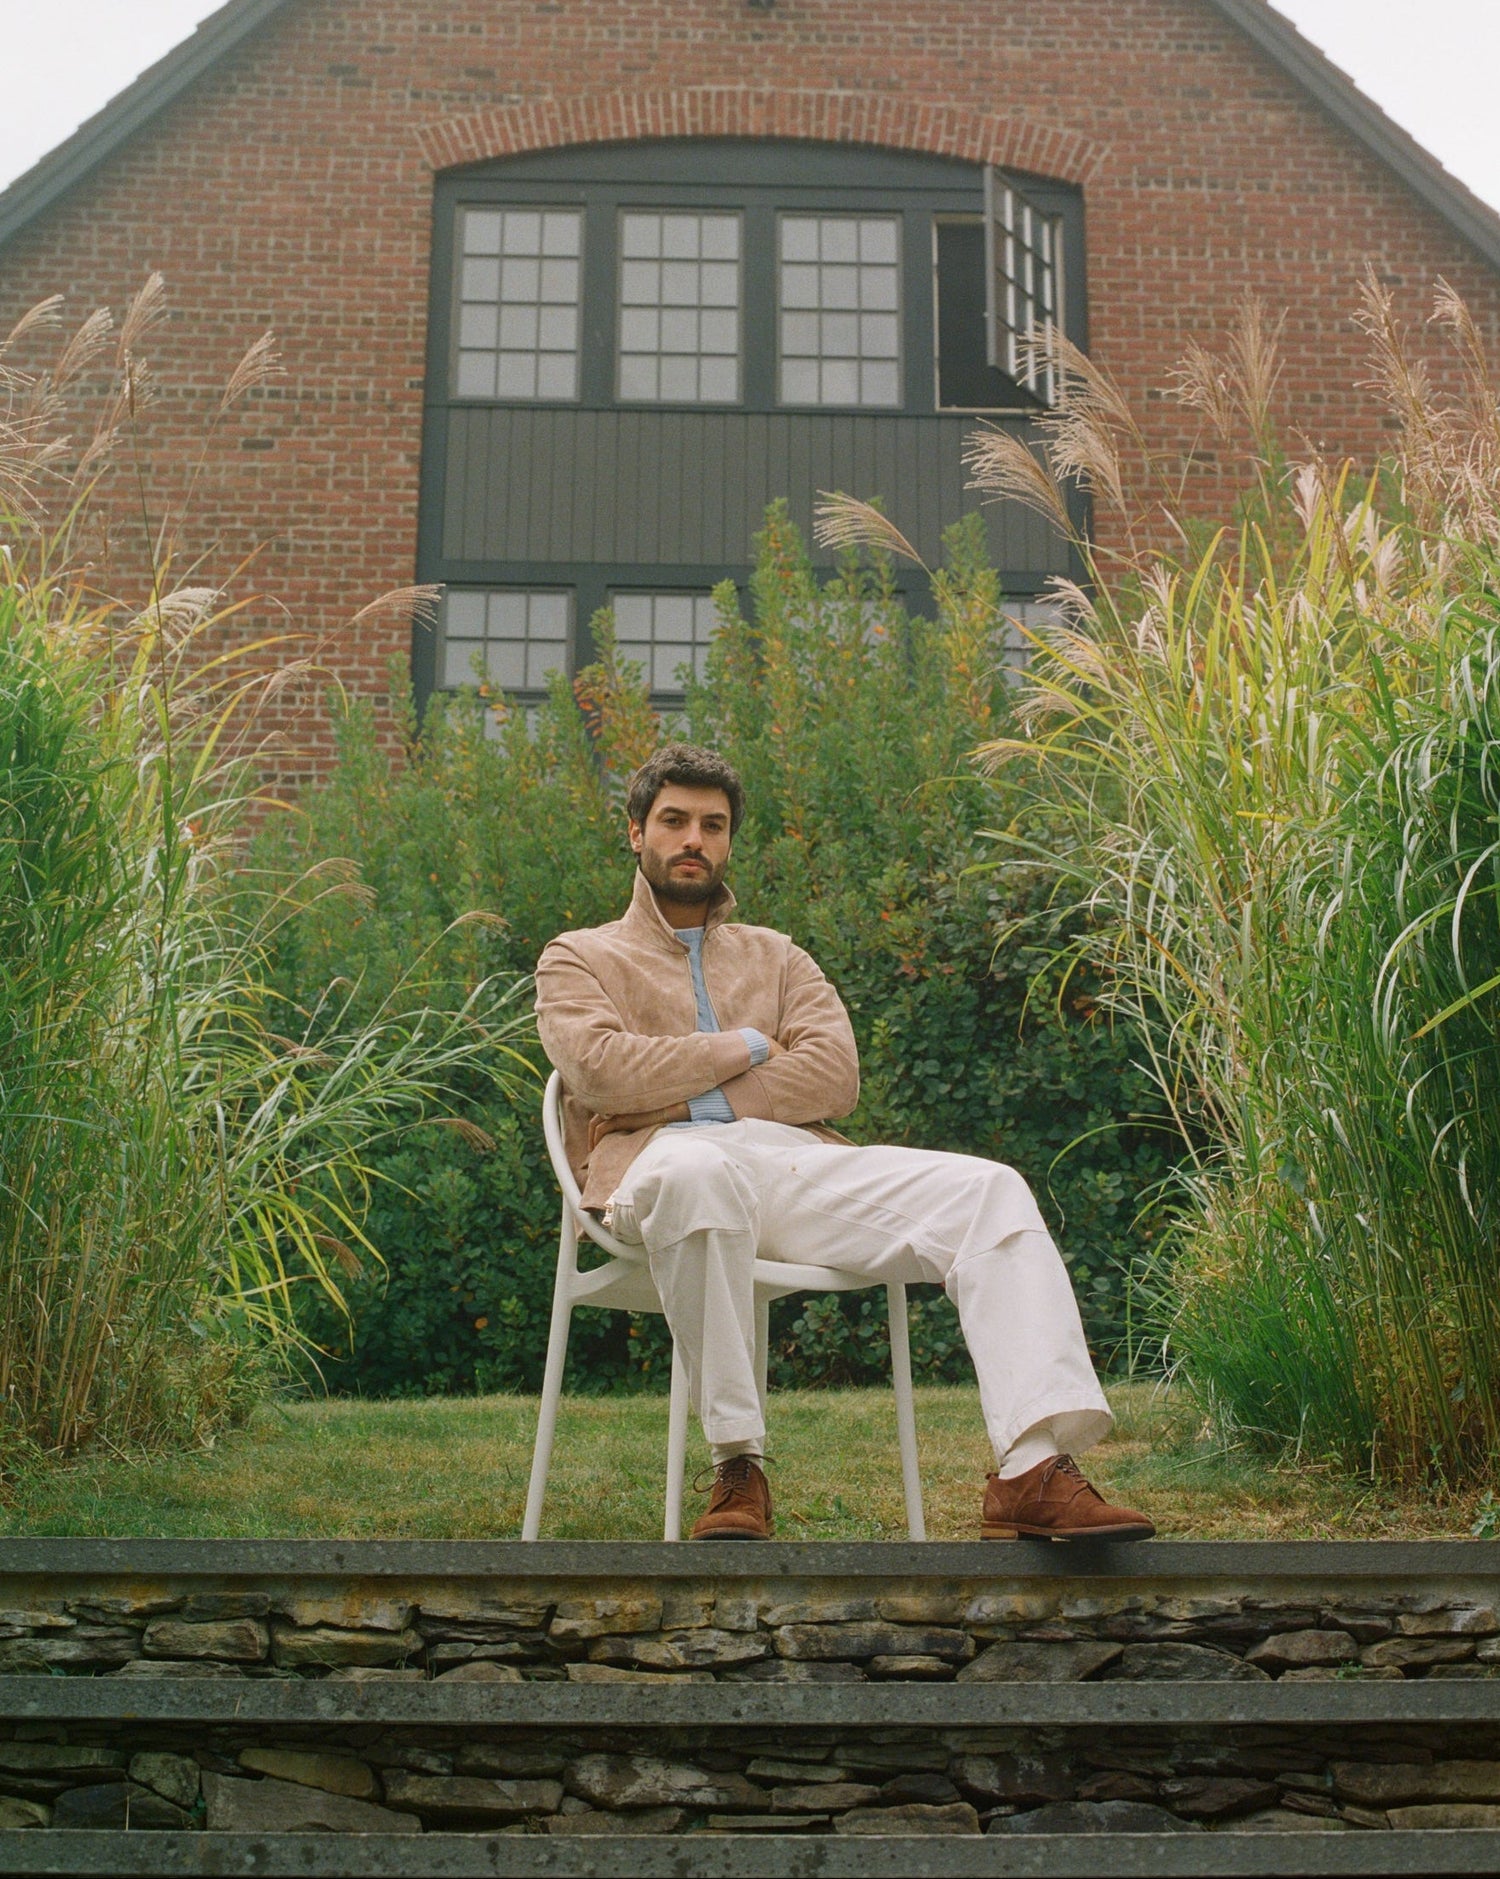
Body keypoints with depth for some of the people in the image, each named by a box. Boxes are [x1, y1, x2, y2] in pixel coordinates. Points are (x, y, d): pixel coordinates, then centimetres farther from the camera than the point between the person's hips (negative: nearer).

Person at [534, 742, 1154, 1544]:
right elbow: (598, 1069, -3)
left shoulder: (774, 956, 29)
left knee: (990, 1192, -20)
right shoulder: (579, 957, 20)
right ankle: (737, 1468, -34)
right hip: (668, 1163, -4)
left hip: (798, 1167, 4)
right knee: (694, 1173, -43)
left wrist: (691, 1094, -2)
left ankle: (1032, 1472, -34)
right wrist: (744, 1049, 4)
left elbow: (834, 1075, 9)